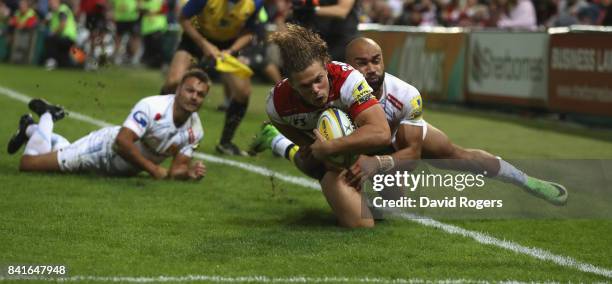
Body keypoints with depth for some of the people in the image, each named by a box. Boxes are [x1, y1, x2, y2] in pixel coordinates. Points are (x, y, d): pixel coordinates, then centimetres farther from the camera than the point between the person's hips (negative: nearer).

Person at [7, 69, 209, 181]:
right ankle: (47, 117, 23)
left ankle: (33, 129, 49)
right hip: (106, 147, -6)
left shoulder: (195, 131, -16)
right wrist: (153, 169, -40)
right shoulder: (152, 107, -35)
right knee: (28, 163, -3)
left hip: (124, 169, 6)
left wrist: (189, 173, -36)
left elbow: (175, 170, -13)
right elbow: (122, 142, -39)